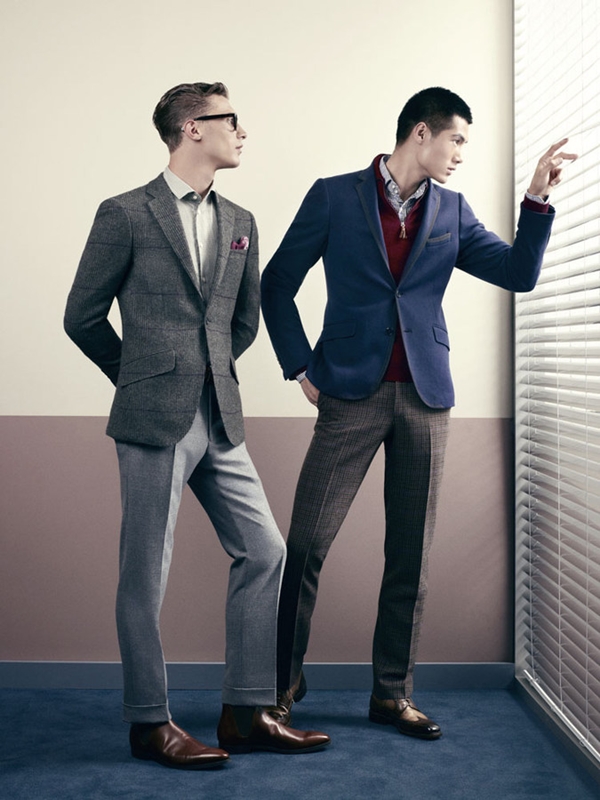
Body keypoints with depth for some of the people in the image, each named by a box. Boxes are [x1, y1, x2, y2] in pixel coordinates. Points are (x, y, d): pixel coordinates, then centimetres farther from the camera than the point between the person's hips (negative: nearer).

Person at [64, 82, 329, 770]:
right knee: (145, 575, 1)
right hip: (155, 424, -6)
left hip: (220, 421, 7)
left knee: (264, 552, 6)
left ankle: (246, 712, 17)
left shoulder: (239, 223, 14)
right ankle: (149, 724, 15)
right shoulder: (126, 214, -4)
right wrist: (144, 377, 9)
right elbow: (82, 318, 1)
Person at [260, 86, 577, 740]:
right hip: (353, 393, -3)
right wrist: (300, 368, -1)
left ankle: (393, 691, 18)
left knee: (411, 553, 6)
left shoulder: (451, 211, 12)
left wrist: (537, 199, -4)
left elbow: (519, 273, 7)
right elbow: (277, 285, 6)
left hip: (424, 396, 4)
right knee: (307, 542, -5)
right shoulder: (335, 197, 2)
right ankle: (285, 679, 13)